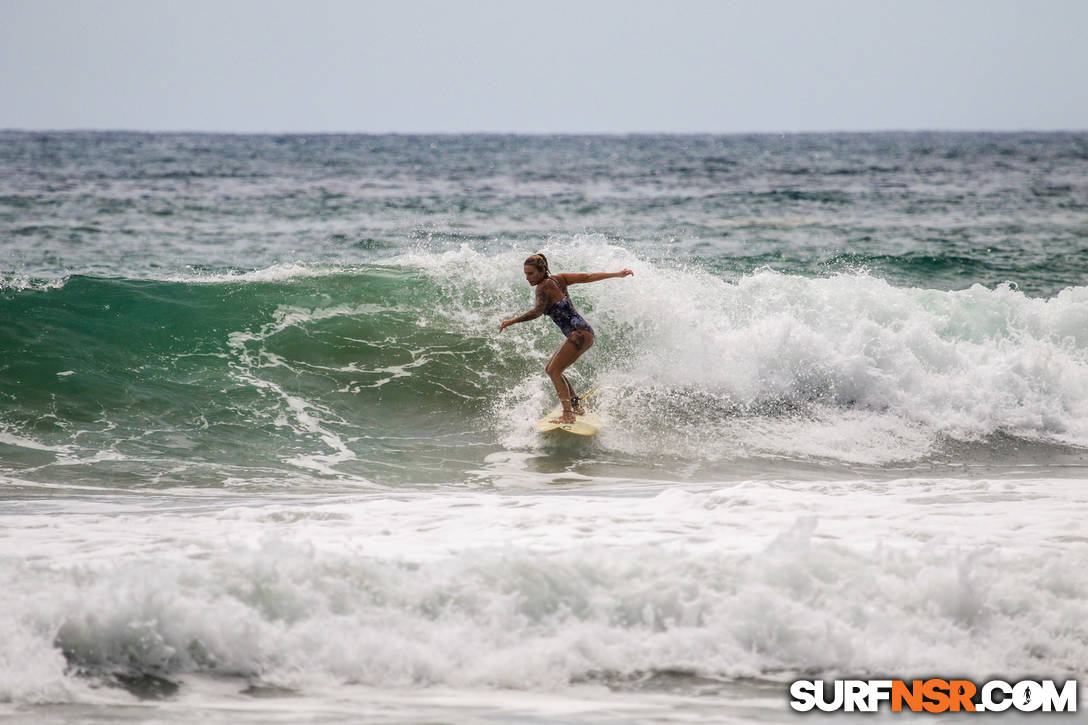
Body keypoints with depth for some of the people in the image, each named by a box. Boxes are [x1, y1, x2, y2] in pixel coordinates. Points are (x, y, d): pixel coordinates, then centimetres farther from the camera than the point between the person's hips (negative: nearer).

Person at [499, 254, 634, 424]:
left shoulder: (544, 287, -13)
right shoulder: (557, 279, 11)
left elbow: (538, 311, -28)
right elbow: (588, 277, 10)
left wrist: (513, 321, -25)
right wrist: (617, 274, 13)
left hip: (580, 333, -10)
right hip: (582, 333, 10)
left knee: (554, 371, -12)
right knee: (551, 369, 18)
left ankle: (568, 415, -18)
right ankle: (576, 406, 26)